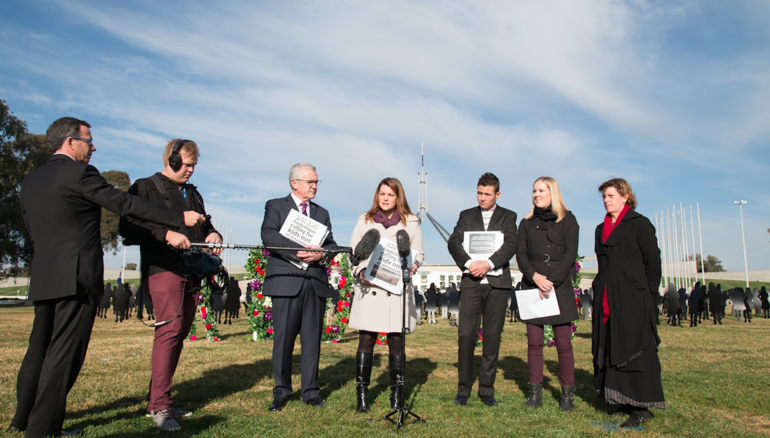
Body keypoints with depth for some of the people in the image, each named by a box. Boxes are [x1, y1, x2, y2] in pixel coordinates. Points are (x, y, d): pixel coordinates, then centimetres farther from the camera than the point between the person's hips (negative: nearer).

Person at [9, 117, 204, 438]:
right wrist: (180, 218, -9)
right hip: (78, 278, -8)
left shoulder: (29, 181, 15)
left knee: (39, 349, 18)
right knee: (64, 354, -1)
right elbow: (127, 205, -12)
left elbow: (31, 230, 21)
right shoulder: (79, 173, -10)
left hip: (42, 279, 8)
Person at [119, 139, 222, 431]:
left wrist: (213, 234, 3)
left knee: (180, 333, 7)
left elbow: (205, 225, 27)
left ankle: (157, 400, 17)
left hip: (192, 272, 7)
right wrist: (166, 234, -19)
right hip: (162, 269, -7)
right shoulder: (145, 188, 4)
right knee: (170, 328, -16)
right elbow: (127, 227, -8)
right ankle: (159, 405, -9)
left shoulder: (193, 194, 24)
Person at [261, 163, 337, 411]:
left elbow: (331, 244, 11)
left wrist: (320, 253, -12)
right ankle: (281, 392, 14)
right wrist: (300, 250, -20)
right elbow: (268, 235, -10)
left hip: (316, 282, 4)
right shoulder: (275, 206, 8)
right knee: (283, 338, 0)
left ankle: (311, 392, 16)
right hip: (286, 281, -3)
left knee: (313, 339, 6)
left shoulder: (322, 213, 21)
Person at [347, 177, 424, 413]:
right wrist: (360, 272, -7)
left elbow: (418, 253, 11)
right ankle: (362, 396, 8)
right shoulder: (364, 221, 13)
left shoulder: (411, 223, 11)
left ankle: (397, 394, 14)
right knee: (366, 340, 0)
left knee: (396, 341, 2)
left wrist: (412, 266, -11)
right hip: (369, 288, 0)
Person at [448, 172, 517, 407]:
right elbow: (453, 242, 0)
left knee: (492, 337, 3)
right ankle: (463, 389, 7)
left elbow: (511, 245, -5)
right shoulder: (466, 216, 14)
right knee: (466, 335, -4)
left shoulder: (508, 216, 11)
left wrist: (489, 263, -19)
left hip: (498, 283, 0)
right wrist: (469, 263, -17)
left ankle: (487, 390, 14)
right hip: (472, 282, 0)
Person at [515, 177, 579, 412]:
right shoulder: (527, 223, 14)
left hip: (559, 287, -2)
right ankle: (535, 392, 10)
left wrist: (551, 281, -12)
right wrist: (535, 277, -12)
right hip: (532, 287, 2)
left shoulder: (567, 219, 6)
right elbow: (520, 254, 6)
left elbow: (570, 253, -2)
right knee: (534, 341, 2)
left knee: (563, 342, -3)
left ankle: (567, 393, 9)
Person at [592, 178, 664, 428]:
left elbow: (653, 262, -3)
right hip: (606, 300, 7)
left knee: (634, 348, -5)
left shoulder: (640, 224, -1)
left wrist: (648, 295, -6)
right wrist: (602, 292, 12)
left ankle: (641, 408, 2)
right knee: (610, 349, 6)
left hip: (632, 297, -7)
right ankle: (626, 401, 17)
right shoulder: (601, 229, 18)